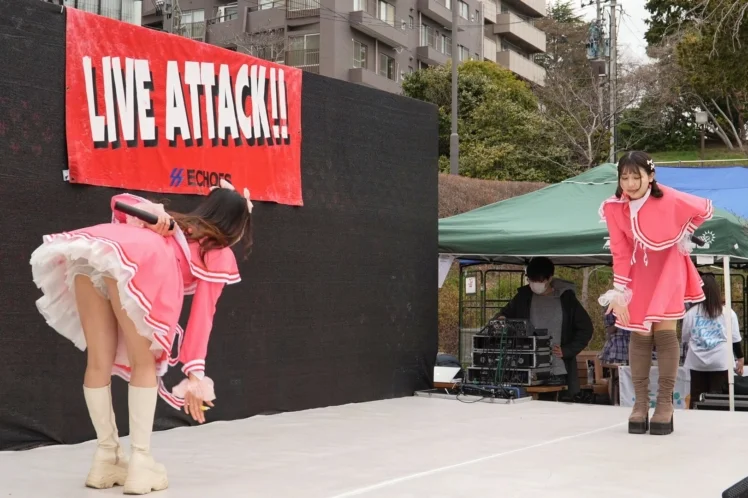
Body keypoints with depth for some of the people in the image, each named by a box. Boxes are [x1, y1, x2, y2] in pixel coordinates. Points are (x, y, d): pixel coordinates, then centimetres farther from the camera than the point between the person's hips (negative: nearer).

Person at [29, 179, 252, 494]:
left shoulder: (177, 224, 41)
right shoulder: (220, 256, 24)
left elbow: (121, 201, 30)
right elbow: (202, 314, 14)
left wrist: (151, 210, 13)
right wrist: (195, 374, 10)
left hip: (91, 245, 6)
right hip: (138, 261, -6)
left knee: (99, 361, 14)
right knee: (144, 362, 8)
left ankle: (106, 457, 21)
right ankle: (140, 462, 4)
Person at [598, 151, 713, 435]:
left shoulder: (670, 200, -29)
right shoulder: (614, 207, -20)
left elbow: (705, 209, -9)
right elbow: (620, 253, -13)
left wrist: (683, 235, -1)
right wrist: (619, 292, -15)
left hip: (668, 267, -2)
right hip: (639, 271, 2)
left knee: (664, 330, -6)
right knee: (639, 334, 1)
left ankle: (665, 404, 0)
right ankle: (640, 404, 9)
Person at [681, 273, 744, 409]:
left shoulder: (691, 313, 1)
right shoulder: (728, 313, 0)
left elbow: (684, 340, 9)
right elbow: (735, 339, 3)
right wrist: (740, 358, 16)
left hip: (697, 362, 1)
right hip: (721, 362, -1)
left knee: (696, 398, 6)